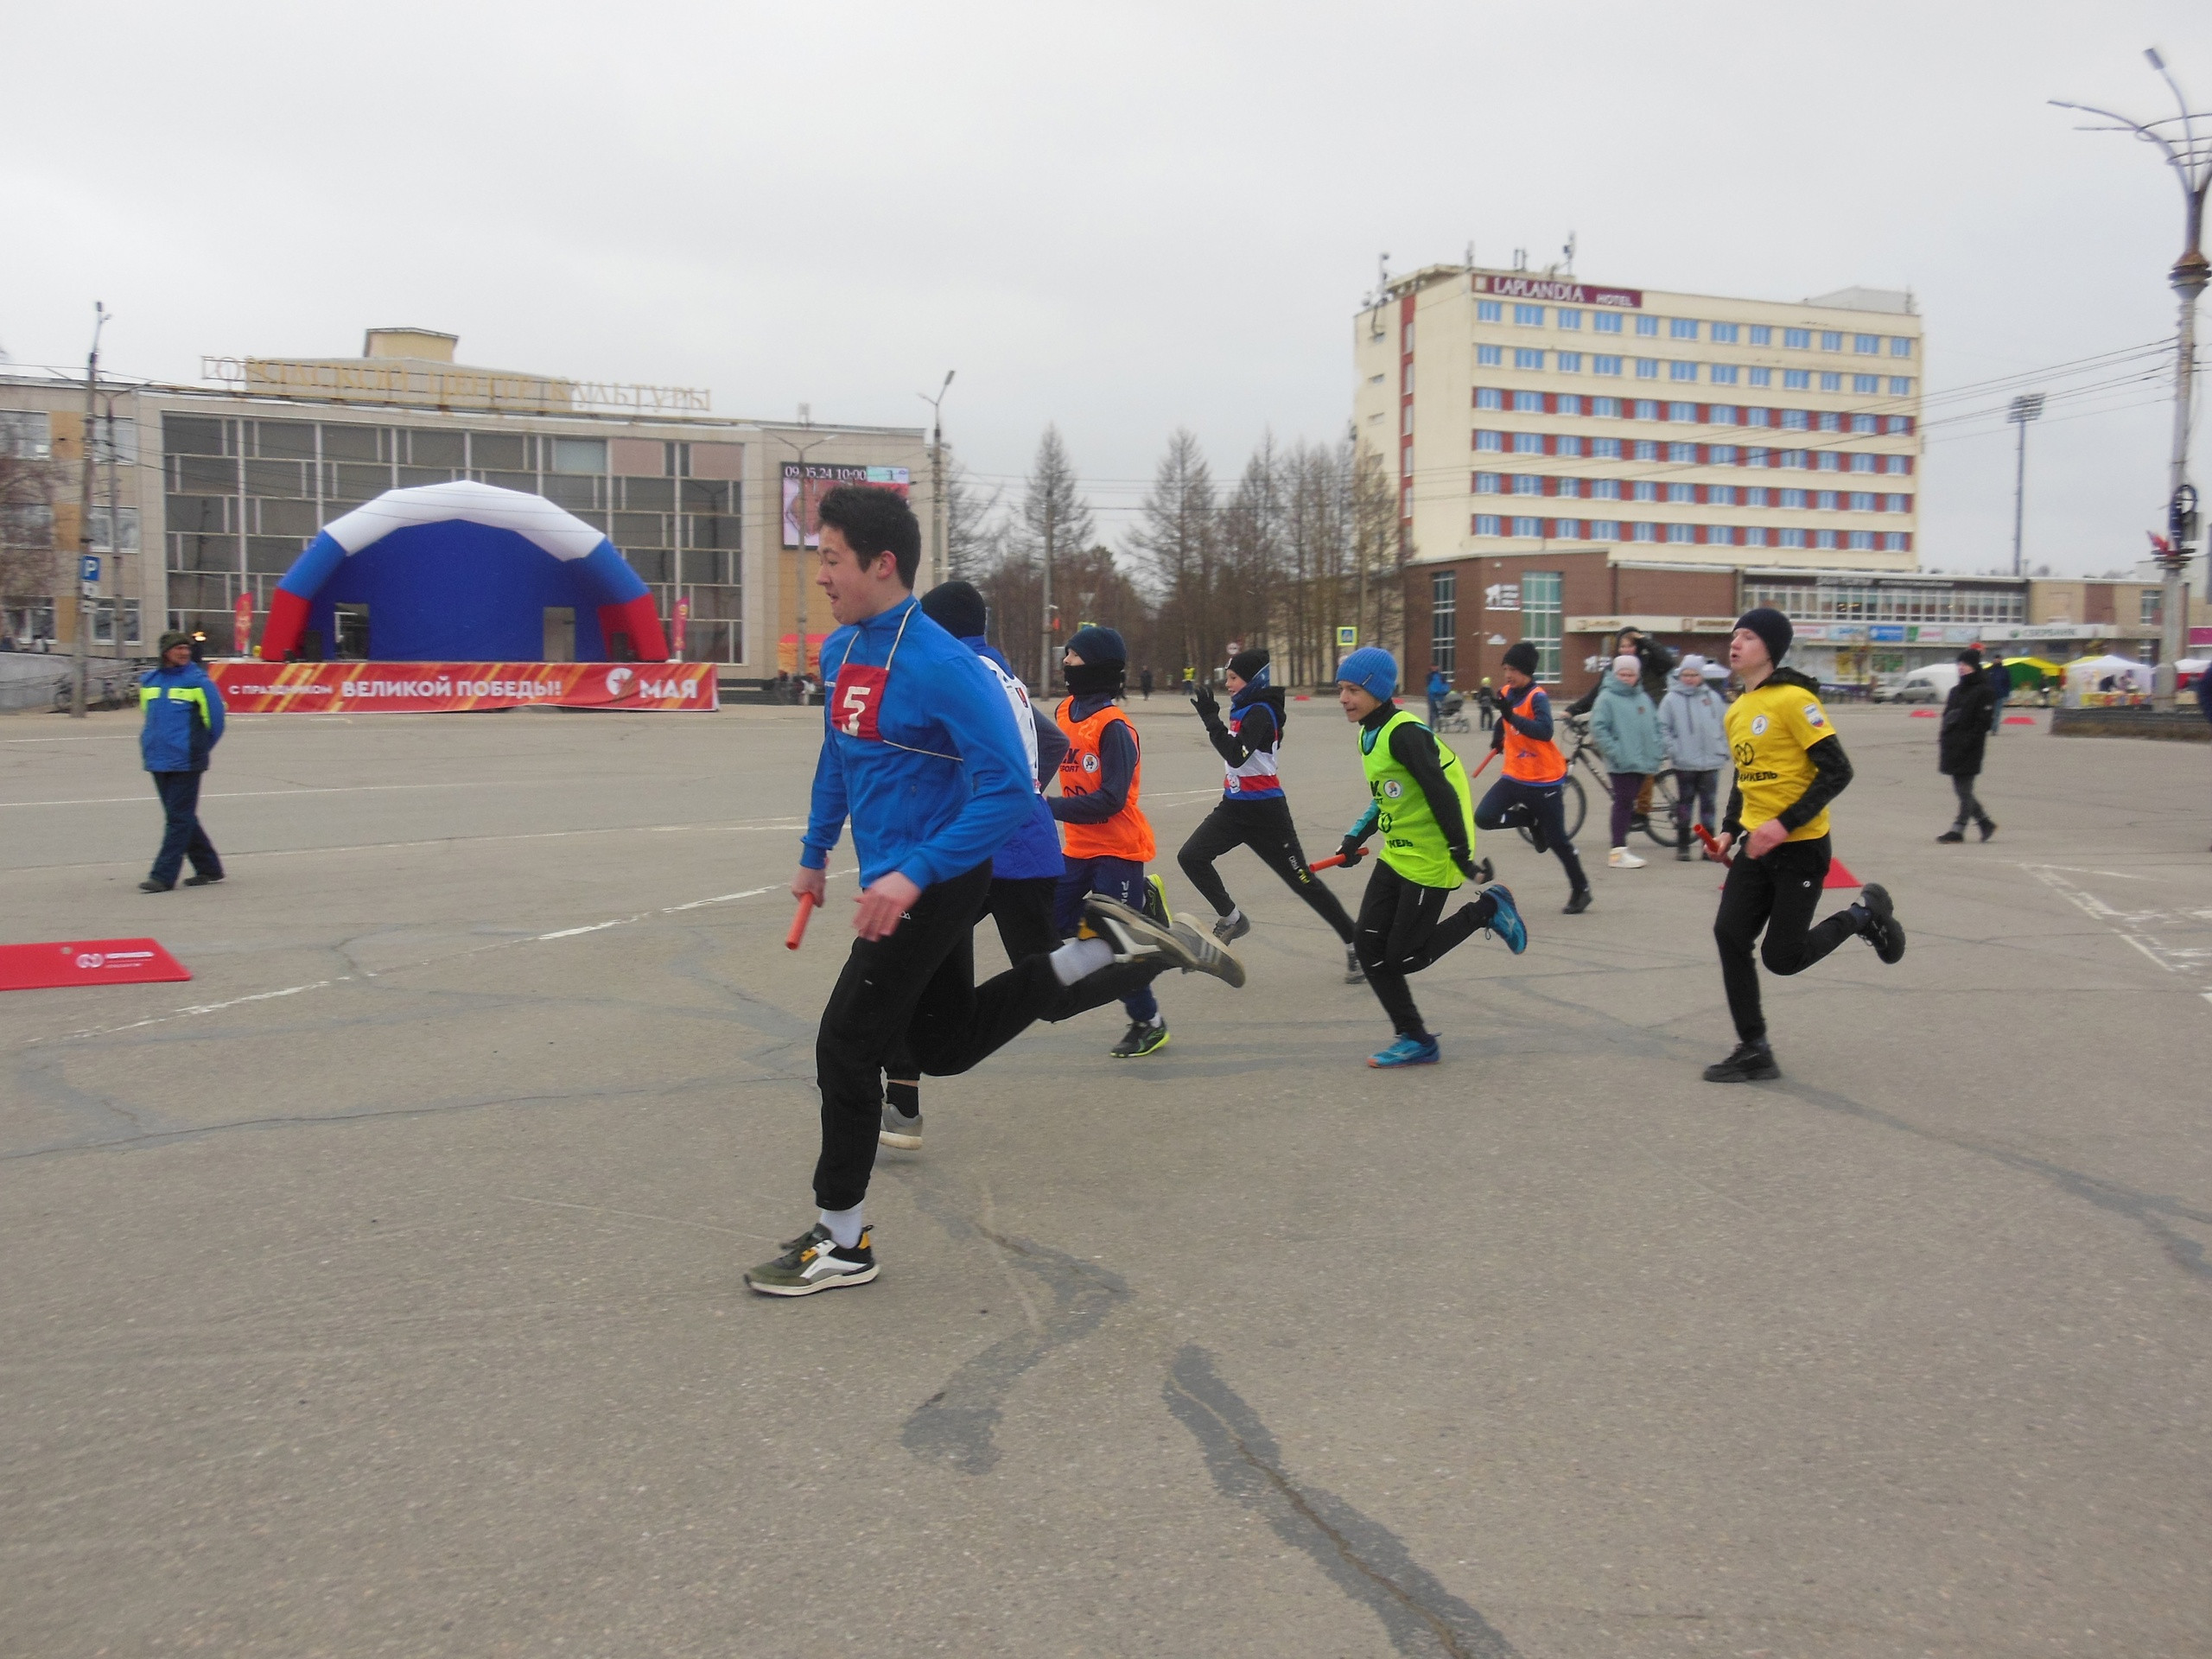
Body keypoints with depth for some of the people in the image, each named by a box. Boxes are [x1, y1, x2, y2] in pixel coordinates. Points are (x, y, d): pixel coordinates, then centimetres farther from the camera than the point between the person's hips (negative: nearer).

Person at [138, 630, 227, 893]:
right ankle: (209, 868, 21)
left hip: (186, 762, -7)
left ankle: (163, 875, -5)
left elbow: (215, 718, -4)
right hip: (157, 761, 7)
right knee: (181, 817, 11)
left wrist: (200, 749, 3)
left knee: (179, 818, -5)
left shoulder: (198, 681, -7)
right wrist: (151, 746, 19)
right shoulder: (149, 682, 10)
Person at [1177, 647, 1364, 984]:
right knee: (1190, 857, -4)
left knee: (1303, 881, -2)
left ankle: (1355, 945, 10)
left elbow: (1236, 755, -31)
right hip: (1234, 805, 9)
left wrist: (1210, 716, -30)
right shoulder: (1243, 709, 9)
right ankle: (1231, 919, 12)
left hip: (1264, 812, -9)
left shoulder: (1261, 712, -17)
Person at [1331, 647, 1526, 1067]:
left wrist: (1462, 852, -23)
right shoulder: (1371, 734, 10)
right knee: (1370, 950, 4)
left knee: (1403, 957, -3)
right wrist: (1357, 836, 12)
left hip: (1429, 860, -9)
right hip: (1395, 856, 9)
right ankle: (1416, 1040, 15)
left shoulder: (1404, 733, -20)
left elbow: (1441, 792, -24)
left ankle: (1486, 909, 14)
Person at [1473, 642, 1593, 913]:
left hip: (1544, 780, -6)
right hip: (1515, 776, 6)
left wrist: (1511, 716, -45)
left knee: (1557, 841, 3)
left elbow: (1544, 731, -37)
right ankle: (1531, 821, 14)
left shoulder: (1537, 697, -18)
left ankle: (1581, 890, 23)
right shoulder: (1507, 693, 3)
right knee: (1484, 817, -13)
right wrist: (1499, 736, 16)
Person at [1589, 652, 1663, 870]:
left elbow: (1656, 726, 18)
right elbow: (1598, 728, -13)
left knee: (1629, 803, 11)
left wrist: (1656, 752, 7)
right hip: (1622, 763, -6)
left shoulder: (1643, 698, 12)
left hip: (1643, 762, 6)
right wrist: (1614, 752, -17)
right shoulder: (1607, 697, -7)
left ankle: (1620, 848, 19)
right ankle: (1618, 851, -4)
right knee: (1623, 802, -7)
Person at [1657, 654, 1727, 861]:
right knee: (1685, 805, 5)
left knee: (1708, 805, 8)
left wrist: (1723, 751, 2)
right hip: (1684, 764, -2)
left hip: (1711, 761, 2)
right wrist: (1673, 750, -11)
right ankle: (1682, 846, 11)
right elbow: (1663, 728, -2)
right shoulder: (1672, 699, -1)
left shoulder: (1713, 698, 6)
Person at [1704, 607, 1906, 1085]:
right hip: (1756, 844, 7)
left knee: (1782, 957, -4)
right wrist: (1729, 828, 11)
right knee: (1729, 934, -4)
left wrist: (1785, 823, -23)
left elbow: (1836, 770, -17)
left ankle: (1865, 914, 22)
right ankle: (1754, 1052, 5)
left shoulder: (1793, 699, -14)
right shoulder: (1736, 710, 12)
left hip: (1800, 846, -7)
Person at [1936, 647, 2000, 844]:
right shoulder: (1956, 690, 17)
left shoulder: (1984, 691, -8)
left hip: (1969, 749, -8)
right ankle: (1985, 822, 23)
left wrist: (1967, 740, -21)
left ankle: (1958, 829, 1)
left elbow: (1984, 721, -14)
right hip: (1953, 747, 8)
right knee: (1960, 789, 11)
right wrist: (1944, 736, 5)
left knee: (1964, 790, -3)